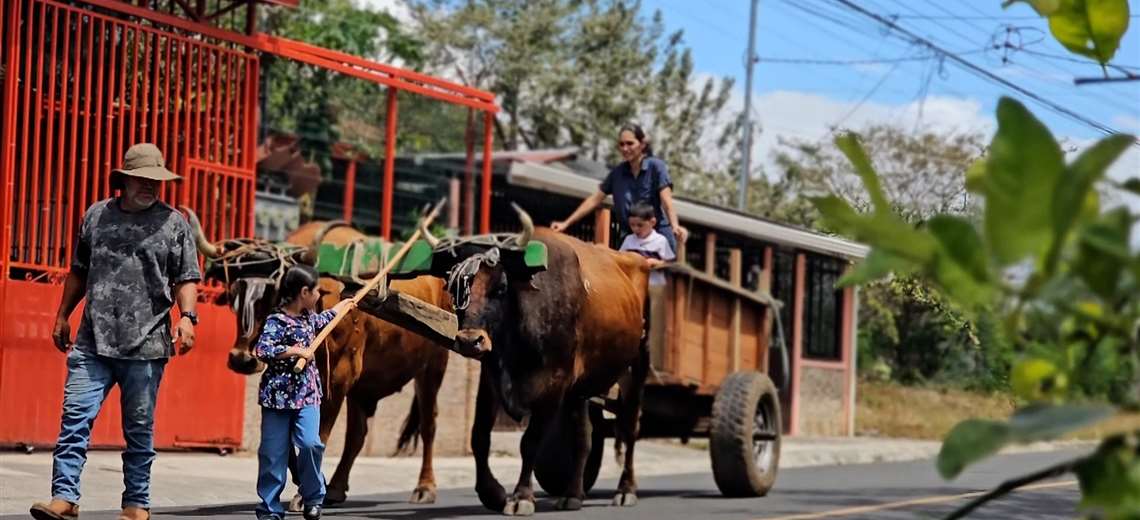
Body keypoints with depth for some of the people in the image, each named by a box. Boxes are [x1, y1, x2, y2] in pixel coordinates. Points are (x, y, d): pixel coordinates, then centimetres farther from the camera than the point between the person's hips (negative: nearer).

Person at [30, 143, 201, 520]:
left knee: (139, 428, 5)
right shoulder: (96, 216, 11)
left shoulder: (174, 223, 3)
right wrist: (62, 316, 20)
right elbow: (78, 272, 20)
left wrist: (187, 316, -14)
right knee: (75, 416, -6)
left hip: (145, 346, -2)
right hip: (93, 343, 2)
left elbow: (186, 278, 1)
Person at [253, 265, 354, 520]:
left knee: (310, 443, -13)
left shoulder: (308, 317, 11)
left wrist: (346, 303, 49)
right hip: (278, 395, -6)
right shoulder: (276, 322, -14)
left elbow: (324, 319, 35)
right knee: (274, 453, 0)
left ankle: (312, 498, 5)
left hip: (307, 394, 6)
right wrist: (296, 350, -23)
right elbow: (262, 350, -26)